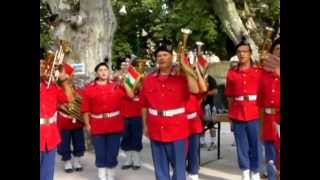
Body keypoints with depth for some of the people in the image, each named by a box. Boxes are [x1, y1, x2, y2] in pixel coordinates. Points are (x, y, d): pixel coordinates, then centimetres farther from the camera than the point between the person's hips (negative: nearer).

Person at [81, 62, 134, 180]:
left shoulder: (116, 86, 3)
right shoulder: (89, 88, -1)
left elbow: (131, 96, -4)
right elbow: (85, 109, 0)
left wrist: (123, 83, -13)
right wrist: (87, 124, -4)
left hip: (115, 125, 1)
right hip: (97, 126, -1)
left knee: (113, 153, 8)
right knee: (100, 153, 6)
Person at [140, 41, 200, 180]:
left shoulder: (181, 77, -4)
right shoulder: (148, 79, 5)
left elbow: (195, 90, -23)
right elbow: (144, 104, 10)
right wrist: (145, 125, 10)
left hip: (177, 130, -3)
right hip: (156, 130, 3)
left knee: (179, 165, 6)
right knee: (160, 166, 12)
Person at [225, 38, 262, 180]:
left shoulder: (259, 72, 2)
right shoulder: (231, 73, 6)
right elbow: (229, 96, 11)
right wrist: (231, 114, 7)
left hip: (254, 114, -1)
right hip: (237, 115, 1)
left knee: (255, 144, 4)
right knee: (241, 145, 7)